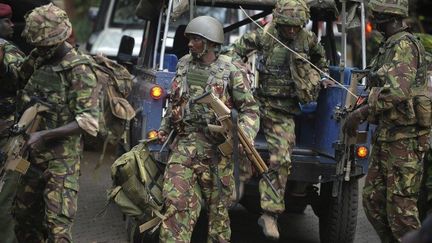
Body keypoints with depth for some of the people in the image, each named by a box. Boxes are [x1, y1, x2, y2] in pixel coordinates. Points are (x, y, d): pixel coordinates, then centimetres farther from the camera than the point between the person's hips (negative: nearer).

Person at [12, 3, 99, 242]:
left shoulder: (79, 70, -14)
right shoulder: (42, 62, 9)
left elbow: (88, 121, -19)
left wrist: (43, 135, -23)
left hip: (62, 159, -8)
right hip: (36, 156, 8)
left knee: (57, 223, -11)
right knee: (23, 214, 13)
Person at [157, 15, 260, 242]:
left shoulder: (229, 72, -5)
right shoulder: (183, 65, 9)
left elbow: (250, 109, -4)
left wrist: (244, 133, -20)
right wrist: (165, 128, 16)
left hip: (215, 149, -3)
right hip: (184, 145, 3)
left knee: (217, 206, 8)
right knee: (176, 201, -9)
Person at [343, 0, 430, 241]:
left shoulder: (404, 45, -15)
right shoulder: (390, 46, 16)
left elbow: (398, 91, -28)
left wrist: (361, 113, -23)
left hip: (404, 139, -10)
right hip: (385, 137, 10)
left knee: (401, 205, -6)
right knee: (373, 199, 13)